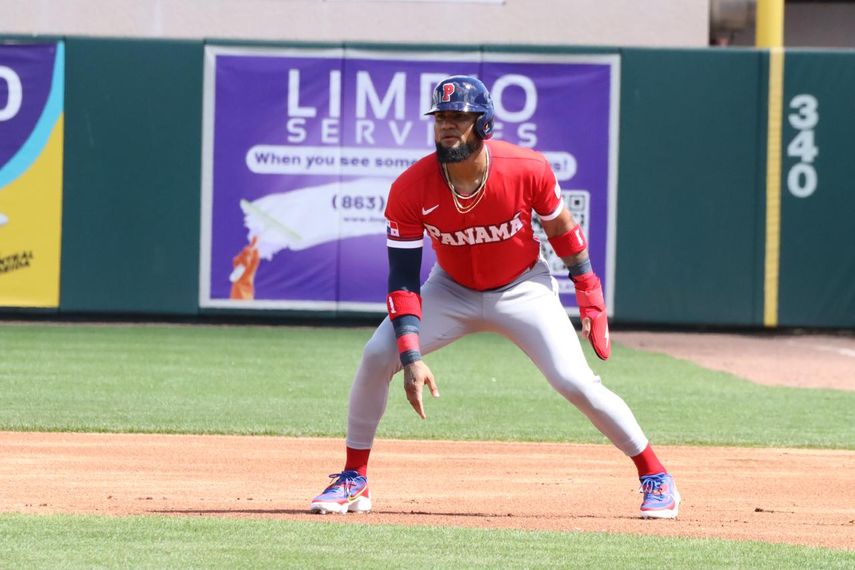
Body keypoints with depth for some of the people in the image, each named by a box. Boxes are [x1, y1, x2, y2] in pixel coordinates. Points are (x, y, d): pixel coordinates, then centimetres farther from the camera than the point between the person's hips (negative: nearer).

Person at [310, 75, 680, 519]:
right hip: (452, 290, 1)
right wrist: (411, 358, -31)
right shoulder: (411, 189, -25)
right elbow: (403, 280, -21)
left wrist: (591, 303, -4)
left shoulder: (528, 170, -26)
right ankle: (354, 481, -1)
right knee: (377, 357, -16)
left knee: (575, 382, -14)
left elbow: (561, 228, -6)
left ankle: (656, 477, 4)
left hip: (523, 290, -1)